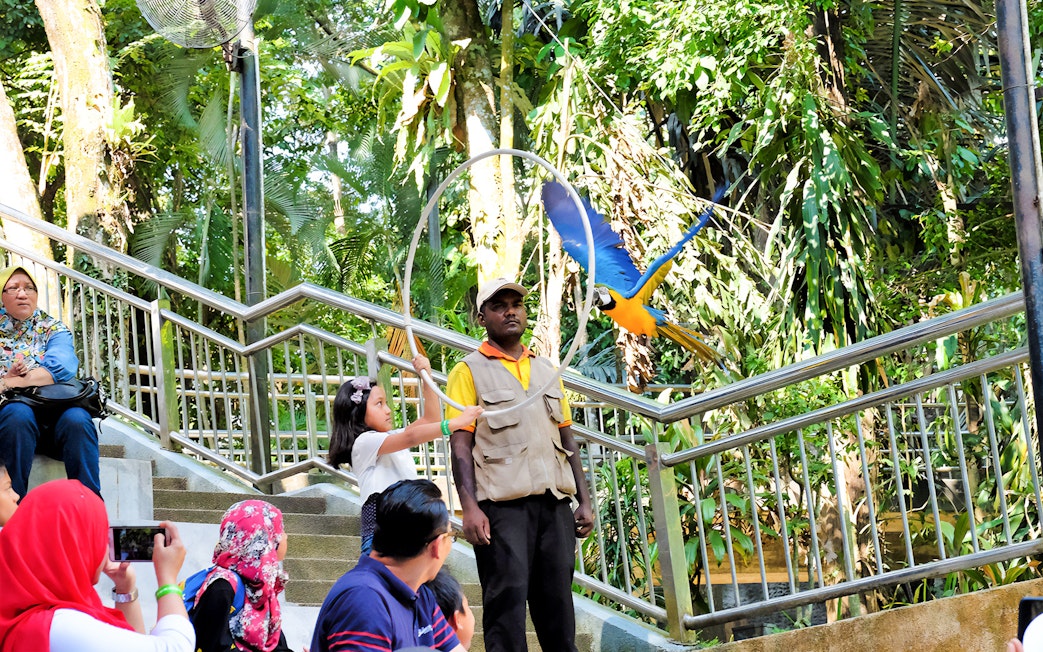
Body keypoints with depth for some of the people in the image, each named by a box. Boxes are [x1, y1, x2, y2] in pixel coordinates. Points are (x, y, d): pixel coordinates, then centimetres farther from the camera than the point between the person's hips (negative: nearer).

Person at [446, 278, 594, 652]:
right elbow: (461, 444, -3)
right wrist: (469, 507, -14)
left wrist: (584, 501, 12)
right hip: (503, 504, -5)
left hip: (555, 501, 5)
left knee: (557, 597, 3)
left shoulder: (547, 371, 20)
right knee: (508, 595, -10)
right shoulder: (469, 372, 5)